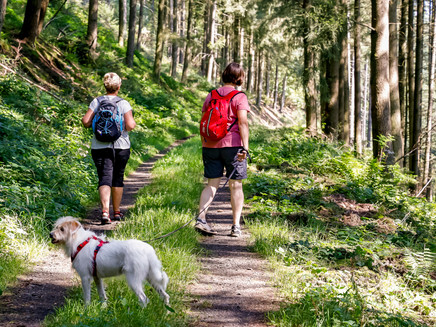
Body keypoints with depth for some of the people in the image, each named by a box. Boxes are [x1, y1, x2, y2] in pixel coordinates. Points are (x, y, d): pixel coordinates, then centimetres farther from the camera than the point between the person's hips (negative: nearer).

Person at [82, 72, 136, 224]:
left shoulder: (97, 102, -1)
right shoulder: (124, 104, -5)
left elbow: (85, 121, -8)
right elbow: (130, 125, -16)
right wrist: (133, 123, 7)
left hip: (100, 147, 0)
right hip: (121, 146, 0)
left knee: (105, 178, -4)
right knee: (118, 178, 16)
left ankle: (105, 210, -25)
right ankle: (117, 212, 28)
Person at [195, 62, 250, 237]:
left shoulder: (211, 96, 11)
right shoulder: (239, 97, -4)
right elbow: (243, 123, -14)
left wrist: (205, 144, 22)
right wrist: (245, 147, -18)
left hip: (211, 145, 4)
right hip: (232, 144, -4)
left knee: (212, 184, 6)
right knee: (236, 185, 4)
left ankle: (201, 218, -10)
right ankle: (236, 226, 4)